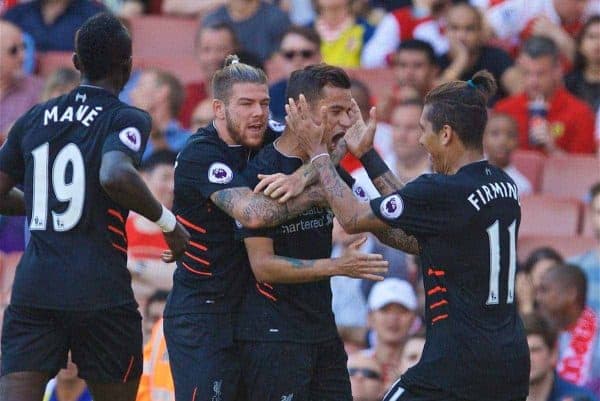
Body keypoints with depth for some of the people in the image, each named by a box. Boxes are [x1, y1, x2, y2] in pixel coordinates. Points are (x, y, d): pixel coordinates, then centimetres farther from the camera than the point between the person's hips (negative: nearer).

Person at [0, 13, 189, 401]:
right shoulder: (127, 119, -5)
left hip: (32, 289, 4)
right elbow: (115, 176, -25)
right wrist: (169, 223, -11)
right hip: (101, 294, -4)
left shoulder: (34, 119, 12)